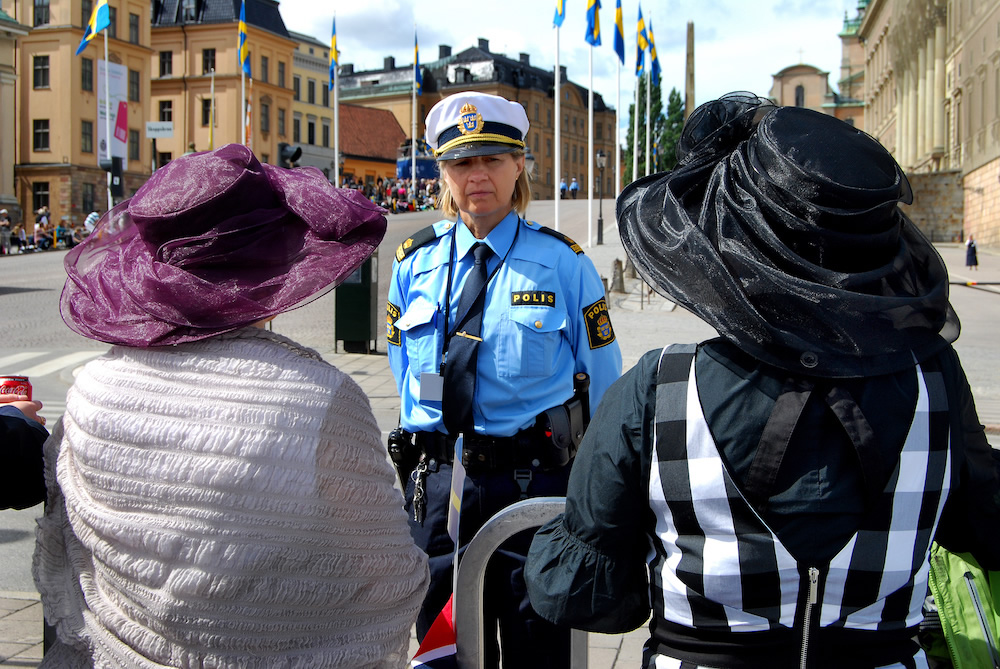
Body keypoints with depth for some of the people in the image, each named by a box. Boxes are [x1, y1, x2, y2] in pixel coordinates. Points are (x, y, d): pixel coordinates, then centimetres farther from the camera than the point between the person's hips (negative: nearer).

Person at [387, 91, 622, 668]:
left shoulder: (564, 261, -2)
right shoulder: (415, 263, 5)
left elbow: (603, 382, 2)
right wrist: (424, 461, 12)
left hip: (534, 480, -2)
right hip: (436, 482, 3)